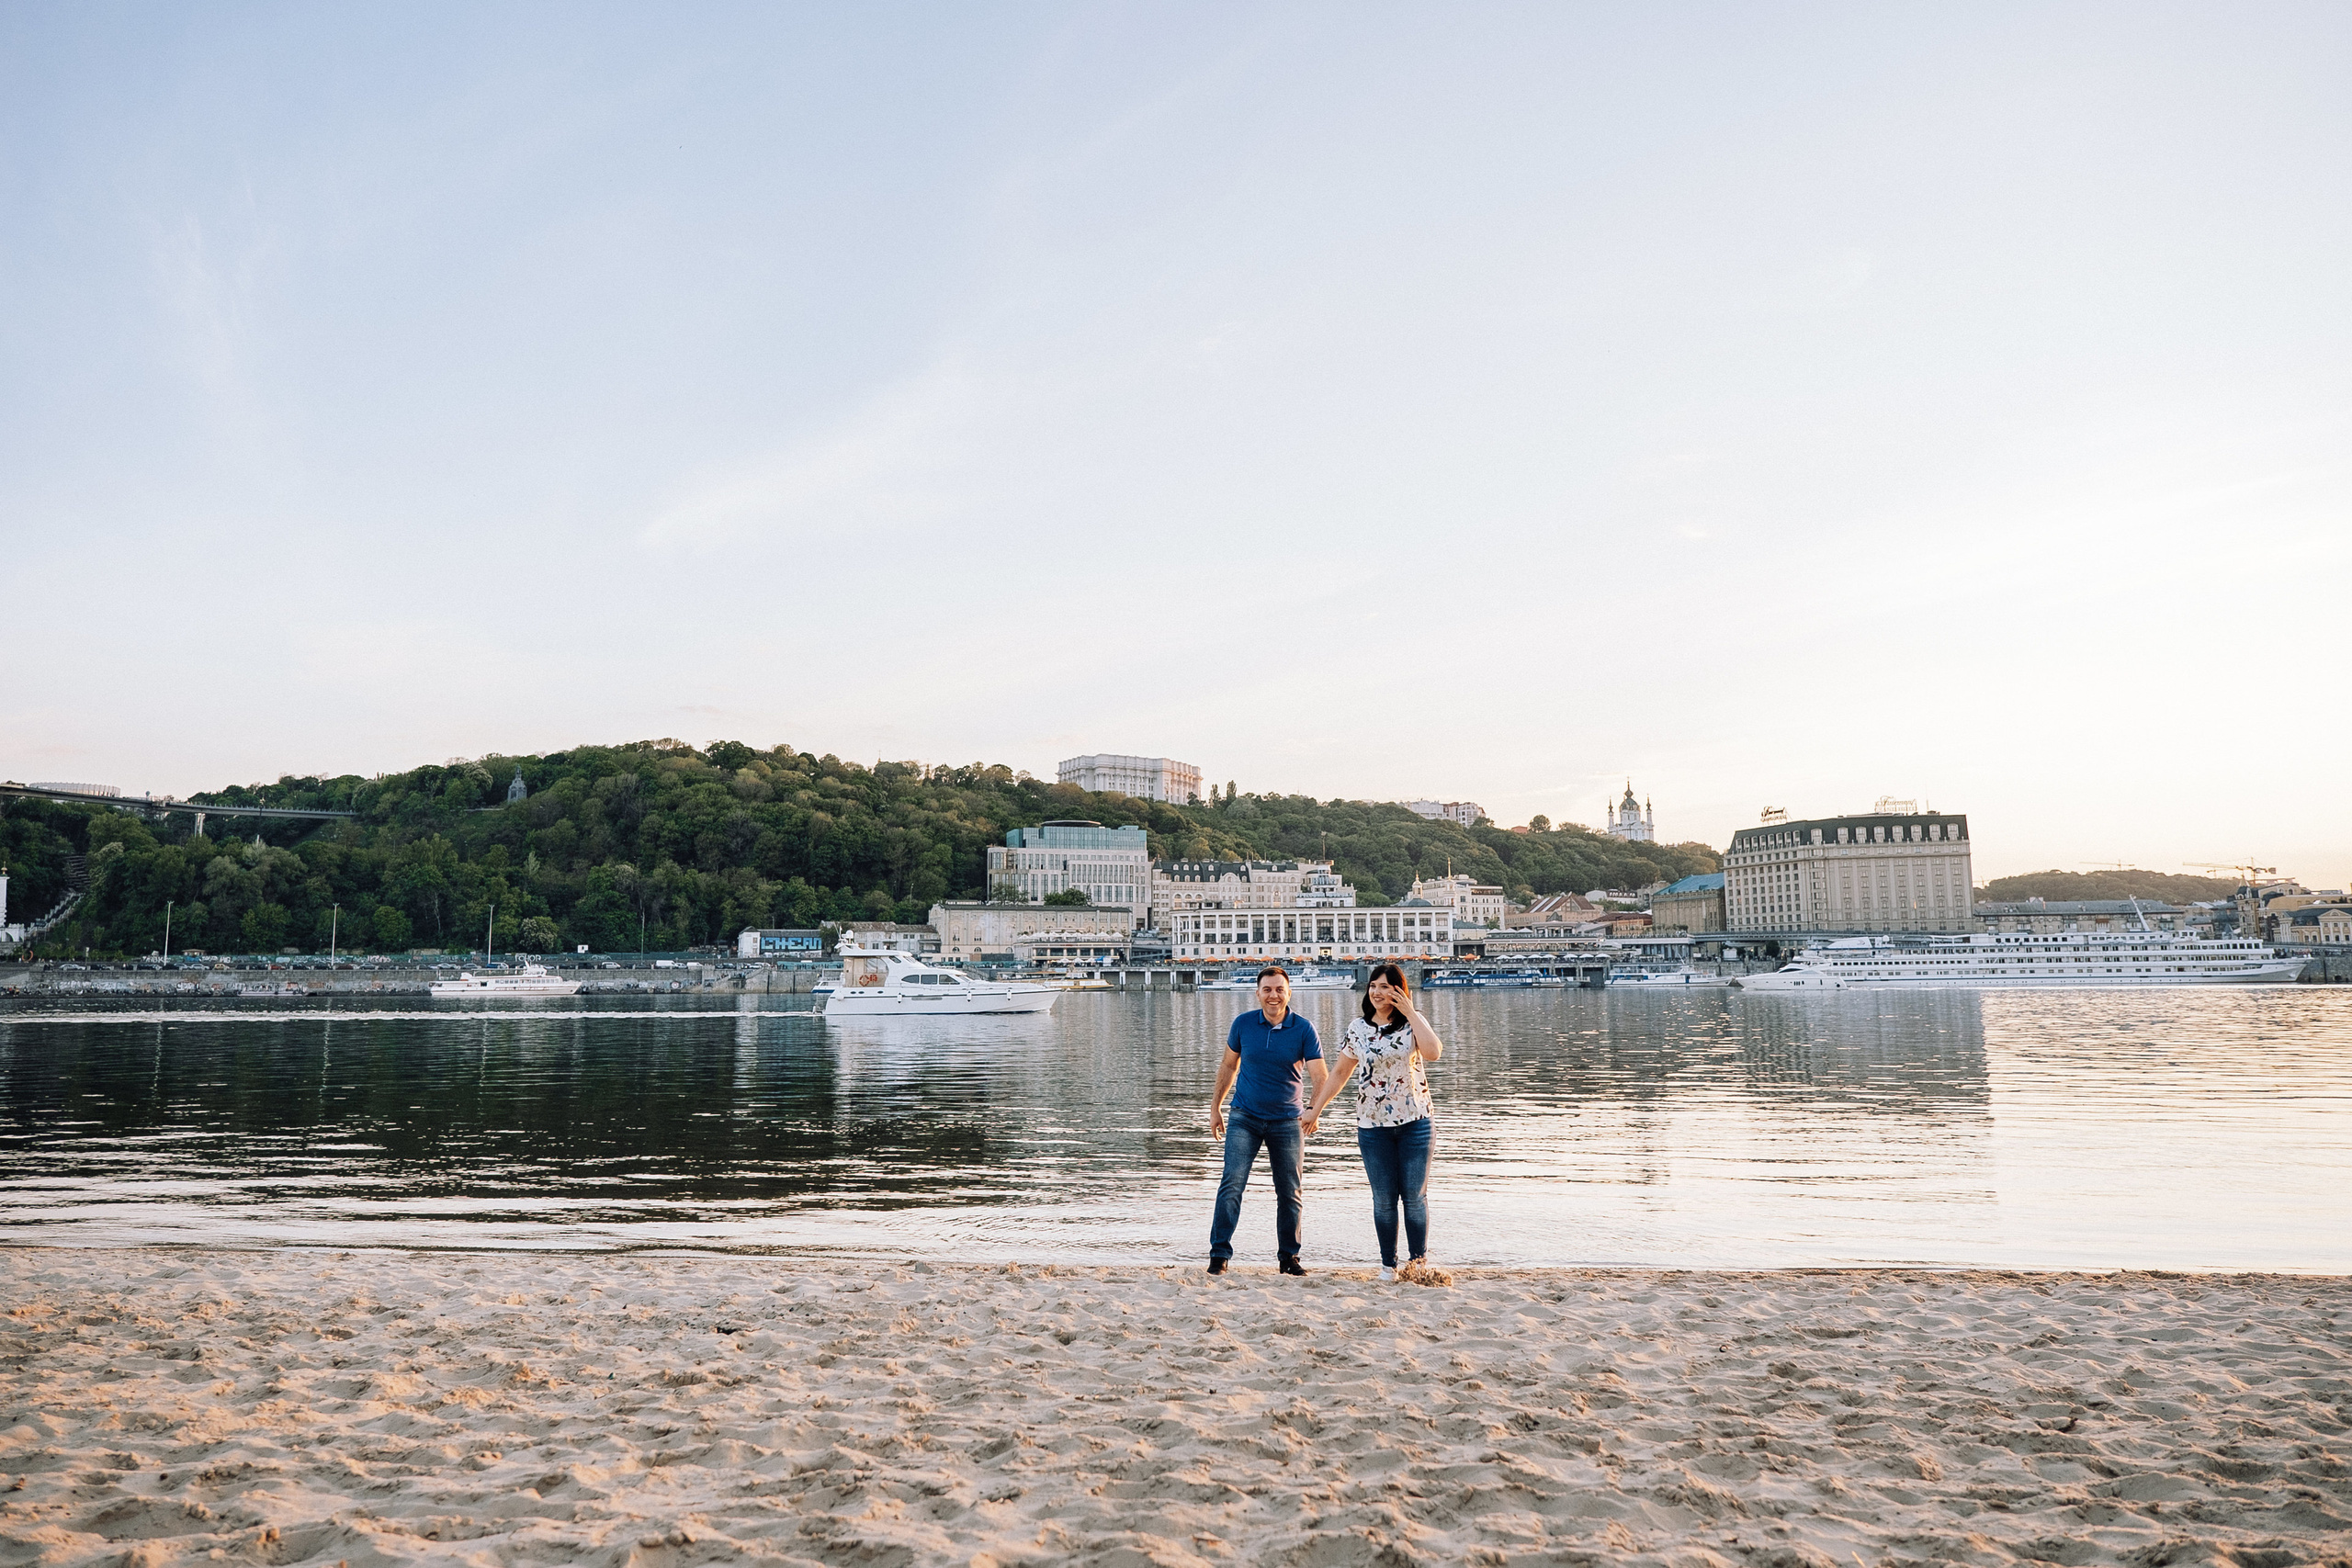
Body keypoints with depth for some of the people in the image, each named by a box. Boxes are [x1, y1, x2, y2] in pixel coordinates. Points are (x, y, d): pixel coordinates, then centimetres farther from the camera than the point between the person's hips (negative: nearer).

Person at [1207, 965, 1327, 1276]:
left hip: (1286, 1121, 0)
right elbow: (1228, 1066, 10)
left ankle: (1288, 1257, 22)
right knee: (1232, 1183, -12)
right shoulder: (1243, 1024, -4)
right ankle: (1219, 1254, -7)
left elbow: (1319, 1076, -14)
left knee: (1289, 1192, 7)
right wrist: (1215, 1107, 11)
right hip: (1244, 1118, 0)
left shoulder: (1304, 1029, -8)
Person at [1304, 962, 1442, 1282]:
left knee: (1415, 1195, 1)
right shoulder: (1358, 1028, 4)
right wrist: (1315, 1109, 10)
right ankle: (1388, 1264, 17)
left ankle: (1418, 1260, 15)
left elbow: (1433, 1052, -20)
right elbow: (1340, 1073, 12)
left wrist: (1409, 1012, -15)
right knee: (1384, 1199, 4)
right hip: (1372, 1124, 1)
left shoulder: (1413, 1022, 0)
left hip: (1414, 1121, -1)